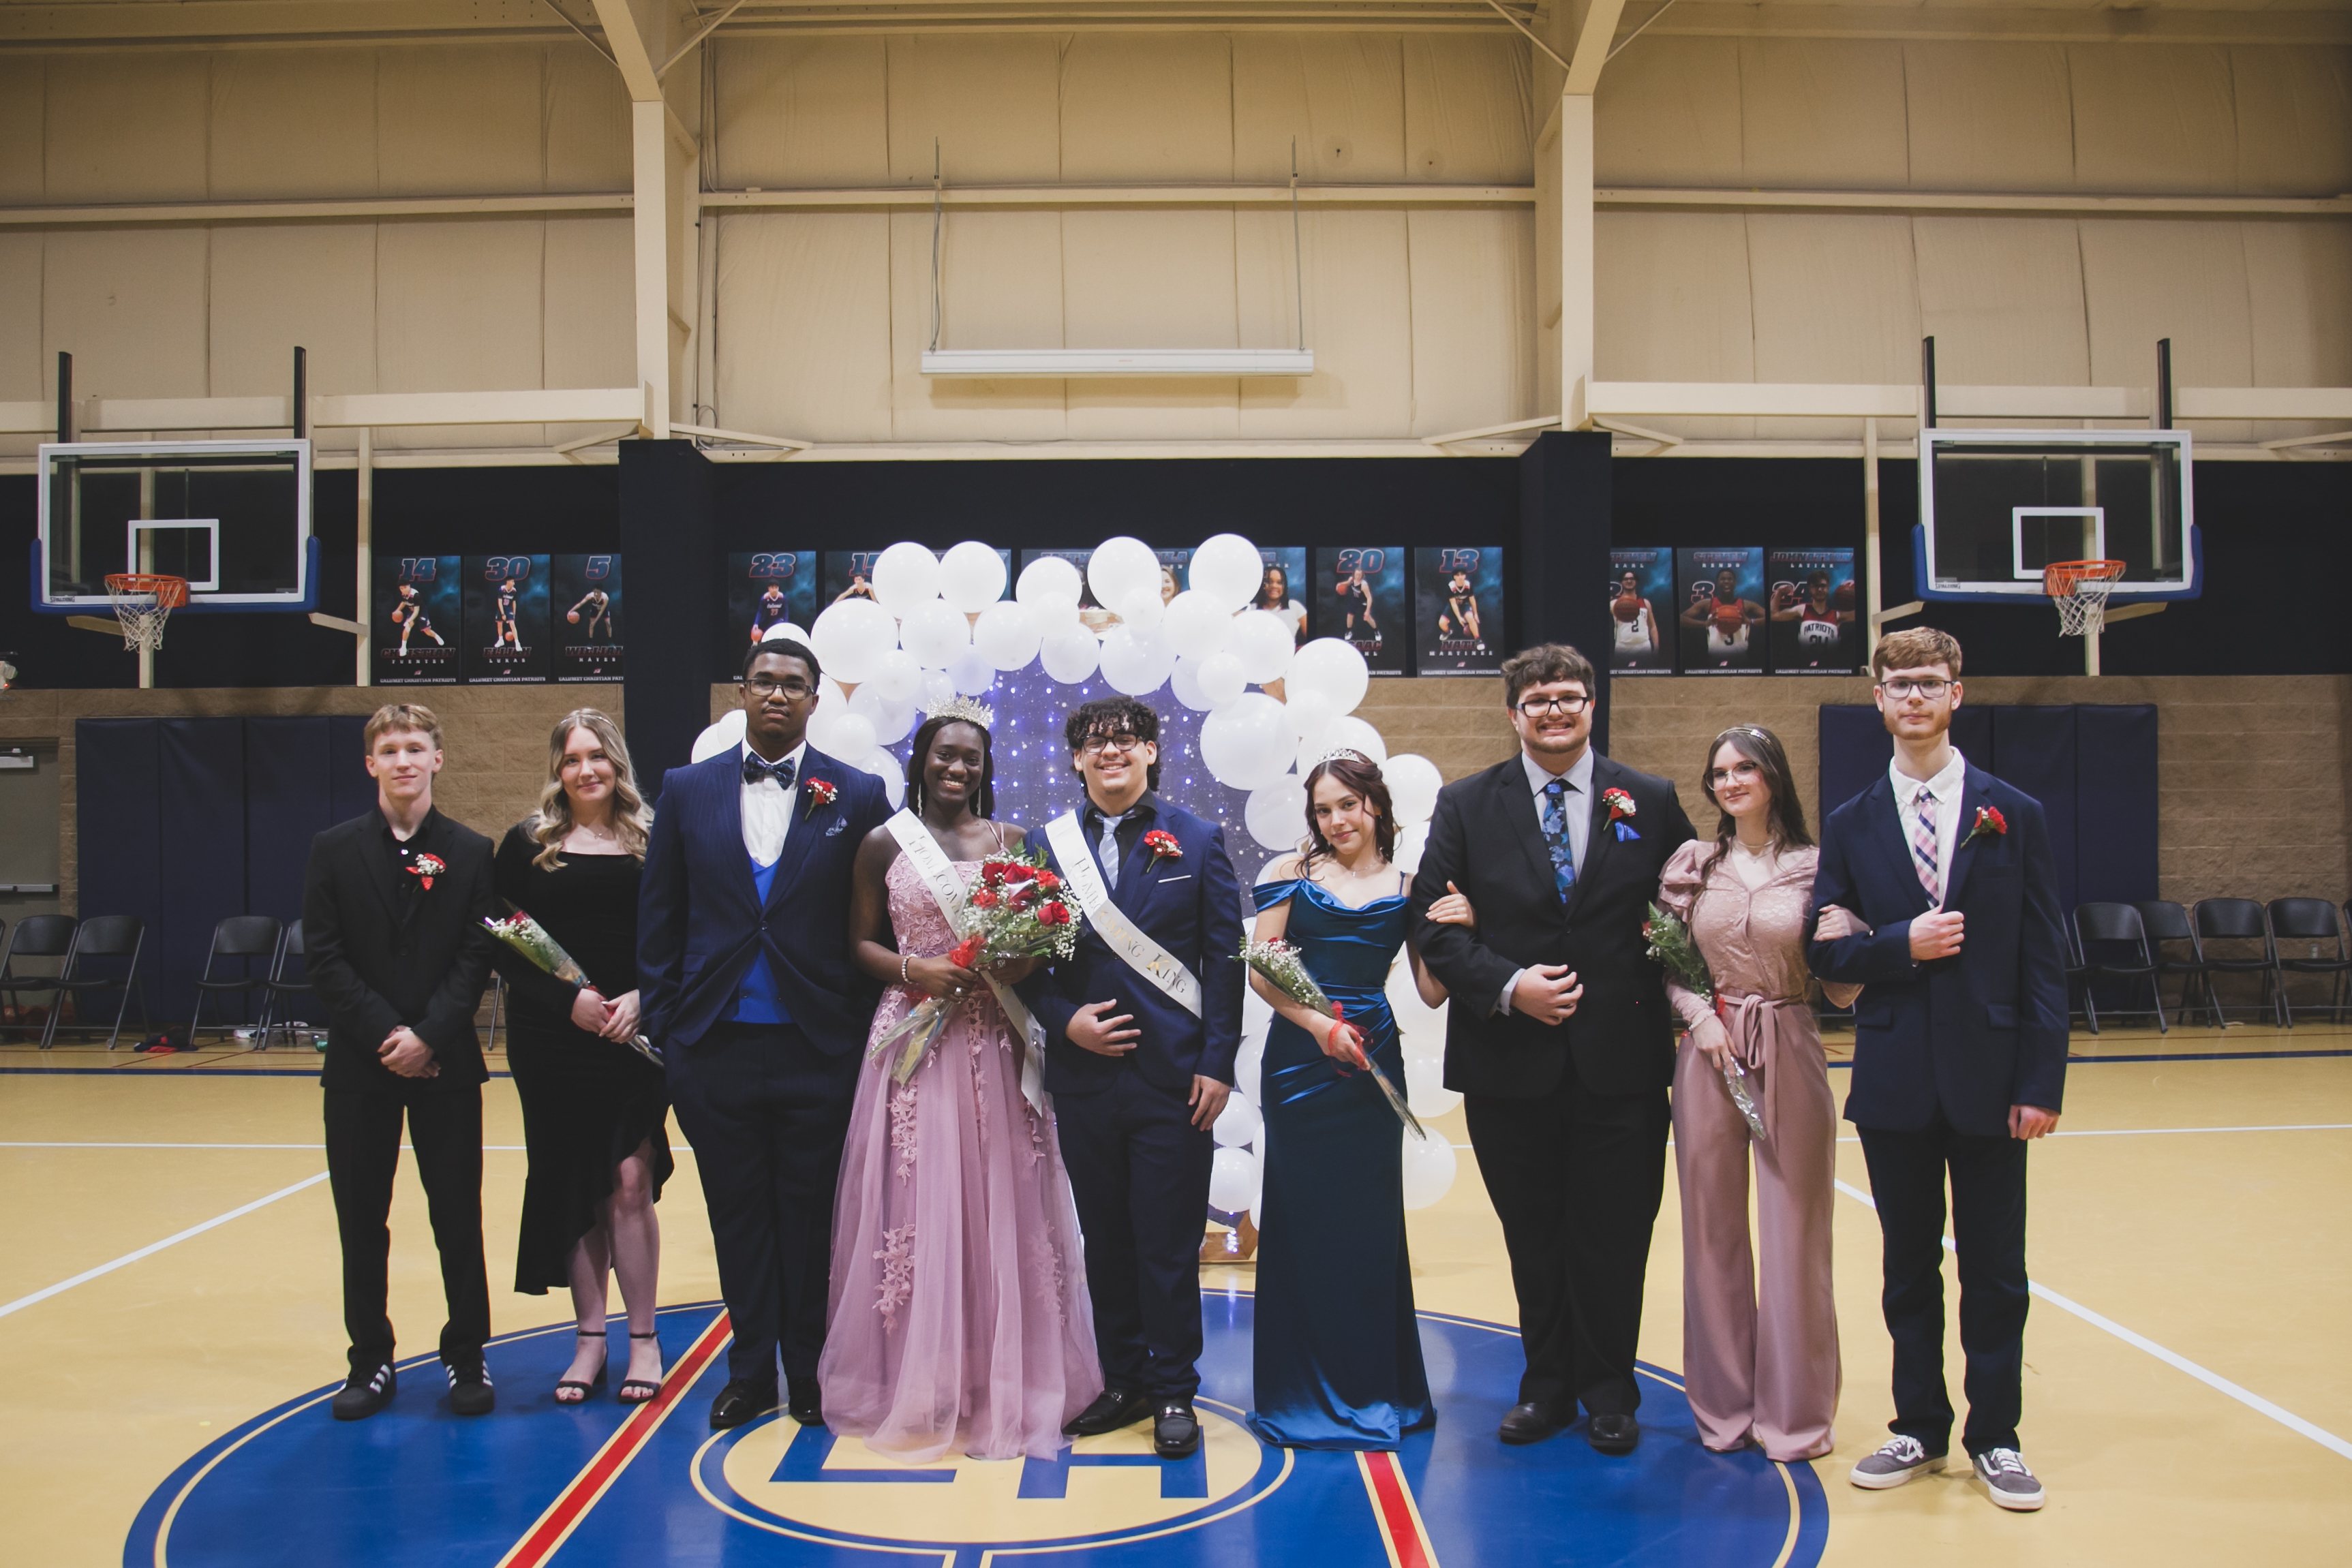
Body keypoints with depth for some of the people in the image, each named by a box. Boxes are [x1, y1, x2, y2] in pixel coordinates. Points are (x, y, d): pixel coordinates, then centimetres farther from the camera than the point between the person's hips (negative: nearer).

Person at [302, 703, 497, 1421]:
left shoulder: (470, 852, 3)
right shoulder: (334, 850, 4)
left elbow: (477, 957, -2)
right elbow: (326, 959, -2)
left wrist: (429, 1035, -14)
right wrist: (385, 1034, -12)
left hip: (447, 1064, -1)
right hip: (360, 1065, 1)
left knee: (459, 1220, 4)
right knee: (362, 1222, 8)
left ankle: (466, 1359, 17)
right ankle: (371, 1362, 21)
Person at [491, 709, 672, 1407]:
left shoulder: (652, 839, 4)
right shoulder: (527, 842, 4)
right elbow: (501, 943, 0)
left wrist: (644, 999, -12)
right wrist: (568, 1000, -11)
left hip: (636, 1037, -1)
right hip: (552, 1041, 1)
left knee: (630, 1181, -4)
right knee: (574, 1188, 6)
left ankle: (643, 1339, 9)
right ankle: (589, 1340, 18)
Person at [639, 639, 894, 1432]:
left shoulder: (858, 795, 0)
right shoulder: (687, 789, 5)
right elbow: (659, 918, 7)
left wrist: (868, 1033, -2)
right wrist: (663, 1026, 2)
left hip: (818, 1048, -2)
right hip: (716, 1045, 2)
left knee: (811, 1218, 8)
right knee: (738, 1216, 12)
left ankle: (808, 1372, 24)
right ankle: (750, 1371, 26)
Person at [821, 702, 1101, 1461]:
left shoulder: (1010, 841, 9)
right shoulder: (884, 844, 4)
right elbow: (860, 943, 5)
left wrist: (1024, 960, -9)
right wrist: (912, 970, -12)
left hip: (995, 1044, 2)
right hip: (915, 1037, -1)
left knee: (1001, 1208, 4)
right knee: (917, 1206, 0)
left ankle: (1005, 1383, 16)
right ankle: (917, 1387, 14)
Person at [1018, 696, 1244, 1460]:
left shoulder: (1198, 841, 1)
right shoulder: (1051, 846, 5)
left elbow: (1225, 959, -1)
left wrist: (1217, 1064, -7)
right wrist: (1064, 1020, -9)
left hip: (1172, 1077, -2)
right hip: (1085, 1076, 3)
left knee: (1169, 1244, 3)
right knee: (1105, 1239, 13)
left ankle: (1174, 1393, 18)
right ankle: (1122, 1382, 27)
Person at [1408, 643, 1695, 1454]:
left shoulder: (1651, 803, 5)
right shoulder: (1466, 805, 3)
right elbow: (1433, 920, -2)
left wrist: (1674, 989, -3)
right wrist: (1508, 986, -13)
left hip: (1621, 1061, 0)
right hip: (1510, 1063, 0)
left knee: (1614, 1240, 7)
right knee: (1533, 1239, 11)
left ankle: (1608, 1394, 25)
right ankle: (1547, 1385, 29)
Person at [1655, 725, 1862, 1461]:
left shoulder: (1814, 868, 0)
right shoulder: (1690, 864, 5)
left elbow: (1842, 993, 2)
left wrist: (1841, 945, -18)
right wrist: (1699, 1014, -8)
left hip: (1790, 1055, -2)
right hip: (1708, 1055, 2)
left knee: (1793, 1233, 3)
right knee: (1713, 1230, 8)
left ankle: (1796, 1412, 18)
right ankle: (1725, 1404, 22)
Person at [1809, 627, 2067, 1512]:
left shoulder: (2014, 817, 2)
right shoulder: (1851, 826, 5)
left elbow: (2044, 962, -1)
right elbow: (1826, 952, 3)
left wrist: (2042, 1083, -8)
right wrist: (1902, 945, -16)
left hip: (1989, 1077, -1)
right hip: (1894, 1080, 1)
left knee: (1994, 1270, 7)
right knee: (1909, 1266, 12)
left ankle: (1995, 1437, 22)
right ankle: (1919, 1428, 25)